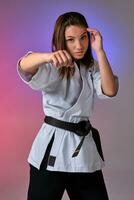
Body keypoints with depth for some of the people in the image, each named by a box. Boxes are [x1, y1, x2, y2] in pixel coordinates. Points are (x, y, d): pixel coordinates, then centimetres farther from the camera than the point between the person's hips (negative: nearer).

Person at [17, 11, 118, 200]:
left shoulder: (92, 67, 9)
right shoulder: (53, 68, -7)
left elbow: (110, 91, -10)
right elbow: (24, 66, -28)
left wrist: (99, 51, -14)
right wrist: (48, 56, -50)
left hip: (85, 147, 5)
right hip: (53, 148, -5)